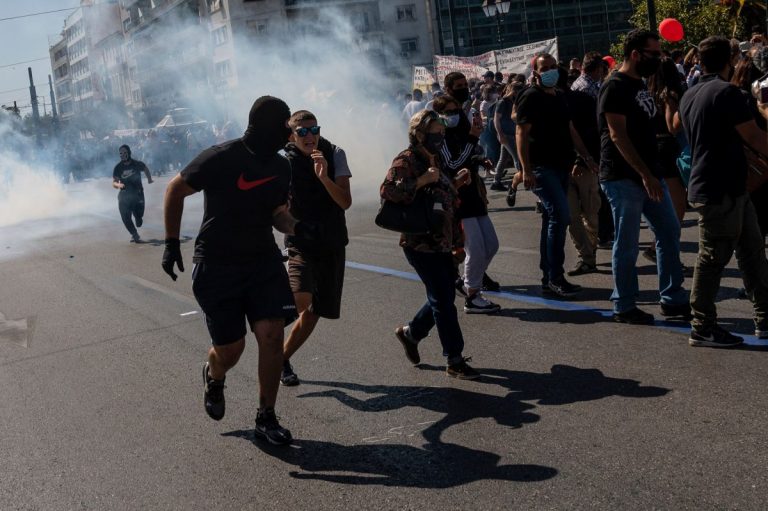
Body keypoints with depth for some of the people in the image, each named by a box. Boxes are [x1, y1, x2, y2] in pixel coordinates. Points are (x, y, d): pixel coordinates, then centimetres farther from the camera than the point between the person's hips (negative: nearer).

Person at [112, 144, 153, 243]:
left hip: (138, 194, 0)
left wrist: (149, 179, 15)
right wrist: (118, 184, -25)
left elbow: (146, 169, 21)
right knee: (125, 218, -8)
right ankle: (135, 235, 9)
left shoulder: (137, 164, -2)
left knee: (139, 216, 2)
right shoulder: (118, 167, -2)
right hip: (124, 195, 0)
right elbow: (114, 183, -4)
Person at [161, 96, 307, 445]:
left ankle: (266, 418, 7)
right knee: (230, 349, 1)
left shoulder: (281, 167, 3)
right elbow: (175, 190, -3)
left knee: (272, 334, -9)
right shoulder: (221, 158, -15)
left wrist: (295, 227, -5)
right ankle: (214, 377, 40)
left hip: (263, 261, 5)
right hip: (216, 265, -4)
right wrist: (171, 242, -5)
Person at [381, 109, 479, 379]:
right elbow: (387, 190, -27)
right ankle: (455, 361, 5)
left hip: (442, 242, 9)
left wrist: (455, 183, 11)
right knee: (443, 299, -4)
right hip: (421, 243, -9)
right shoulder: (405, 161, -12)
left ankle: (410, 332, 36)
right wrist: (421, 180, -28)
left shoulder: (433, 159, 15)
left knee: (444, 296, 14)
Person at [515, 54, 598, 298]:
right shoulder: (530, 97, -7)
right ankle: (555, 277, -10)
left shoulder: (559, 97, 17)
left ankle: (548, 278, 15)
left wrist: (586, 156, 14)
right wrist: (526, 170, -21)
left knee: (553, 220, 9)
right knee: (560, 216, -17)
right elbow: (521, 134, -13)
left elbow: (570, 130, 22)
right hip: (541, 168, -8)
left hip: (561, 167, 8)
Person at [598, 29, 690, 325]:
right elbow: (617, 136, -18)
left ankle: (673, 299, 19)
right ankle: (624, 307, 10)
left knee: (669, 232, 9)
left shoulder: (640, 85, 16)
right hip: (623, 177, -9)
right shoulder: (615, 88, -11)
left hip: (649, 173, 9)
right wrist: (645, 175, -21)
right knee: (627, 244, -2)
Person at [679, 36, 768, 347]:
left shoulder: (690, 96, 15)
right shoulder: (726, 92, -14)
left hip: (730, 187, 9)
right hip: (721, 190, -9)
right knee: (713, 258, -4)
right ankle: (702, 329, 3)